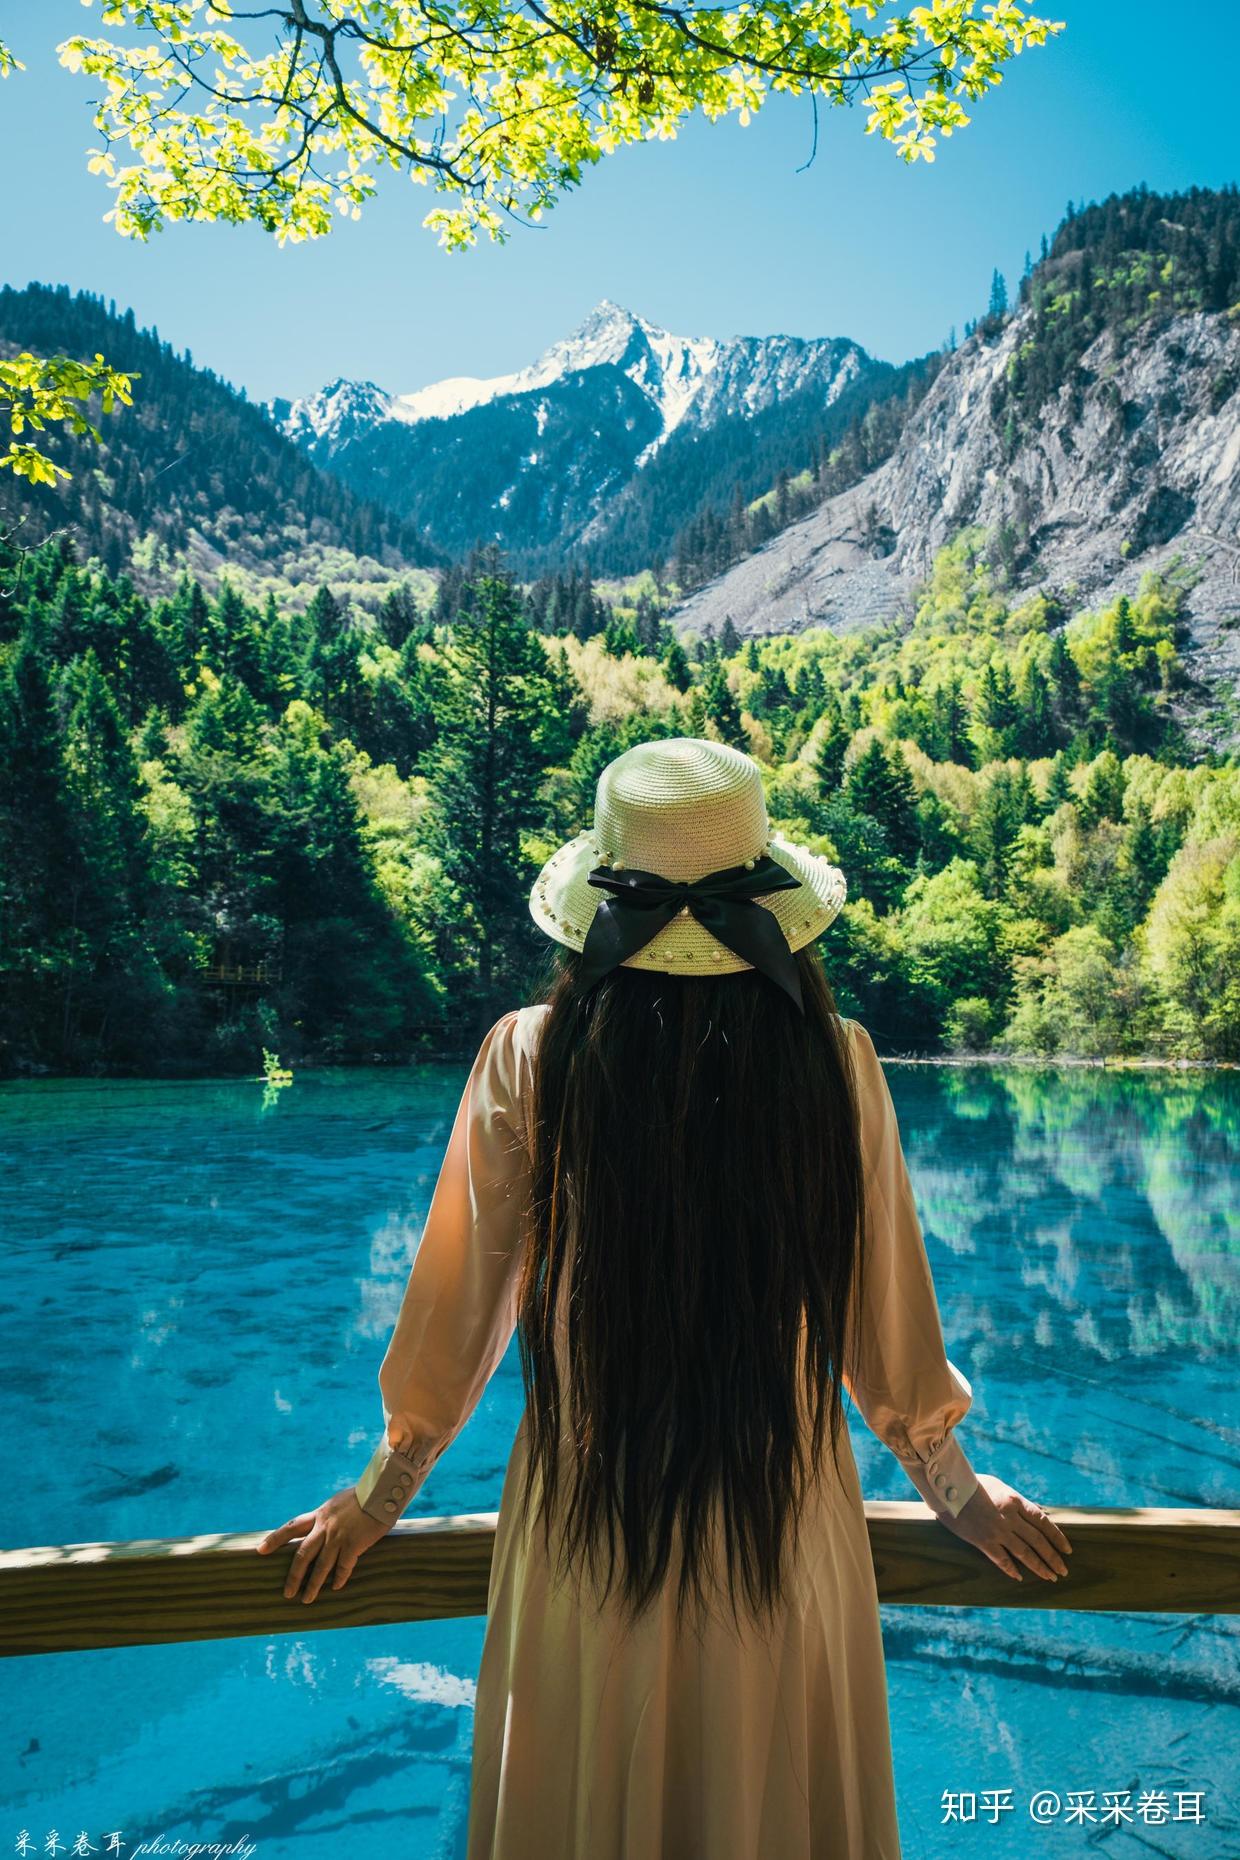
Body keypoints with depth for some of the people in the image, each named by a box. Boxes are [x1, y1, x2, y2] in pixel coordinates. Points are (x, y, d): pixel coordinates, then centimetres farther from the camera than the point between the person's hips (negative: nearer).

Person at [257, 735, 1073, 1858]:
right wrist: (956, 1491, 14)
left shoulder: (529, 1059, -17)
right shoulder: (836, 1062, -15)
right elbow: (889, 1315, -4)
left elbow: (459, 1302, -6)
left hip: (588, 1525, 0)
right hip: (787, 1531, 1)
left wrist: (379, 1499, 11)